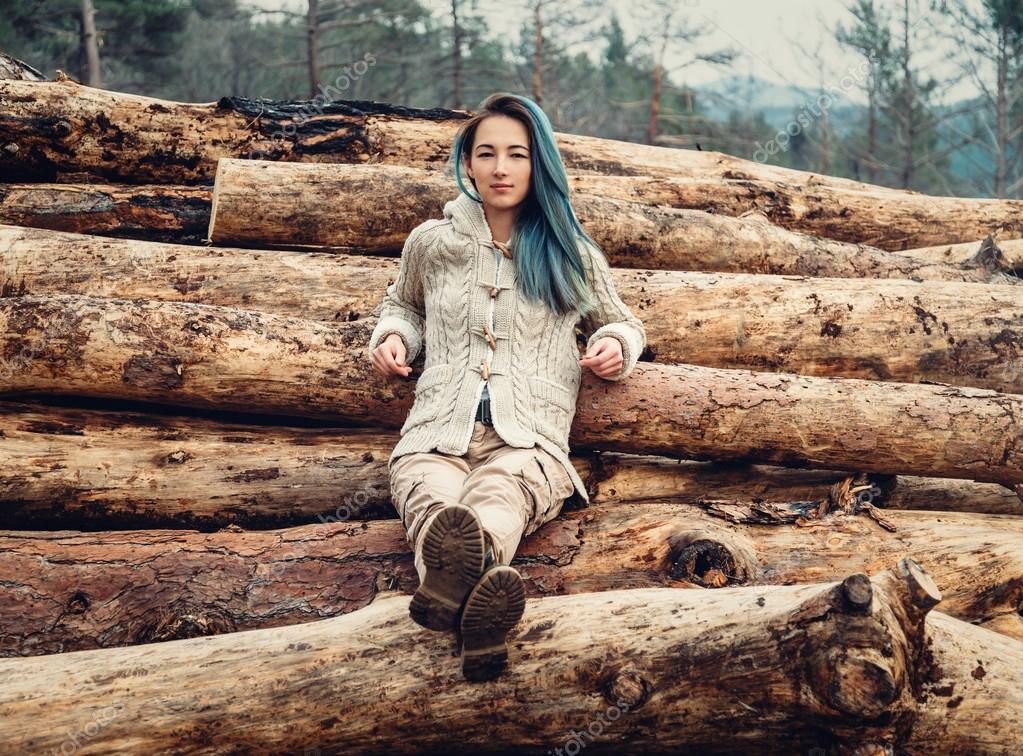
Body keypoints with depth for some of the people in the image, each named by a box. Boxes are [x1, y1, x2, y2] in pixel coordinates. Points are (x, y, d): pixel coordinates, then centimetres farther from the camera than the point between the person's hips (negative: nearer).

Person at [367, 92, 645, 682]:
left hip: (529, 441, -1)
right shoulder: (432, 243, 20)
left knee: (501, 491, -41)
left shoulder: (572, 255, 18)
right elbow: (404, 304, 40)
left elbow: (622, 323, 33)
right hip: (437, 433, 1)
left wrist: (617, 345, 7)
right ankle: (484, 589, -75)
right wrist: (393, 336, 16)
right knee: (434, 499, -40)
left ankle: (450, 582, -75)